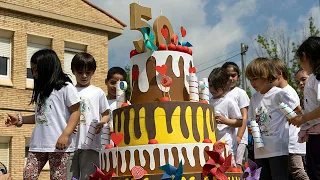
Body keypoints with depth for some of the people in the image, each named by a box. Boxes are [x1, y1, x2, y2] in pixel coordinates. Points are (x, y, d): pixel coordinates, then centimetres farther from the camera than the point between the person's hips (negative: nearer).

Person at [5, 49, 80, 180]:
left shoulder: (66, 87, -3)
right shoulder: (40, 90, 21)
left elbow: (75, 113, -8)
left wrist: (65, 135, -18)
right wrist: (20, 120, 12)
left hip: (60, 144, -7)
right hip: (38, 144, 7)